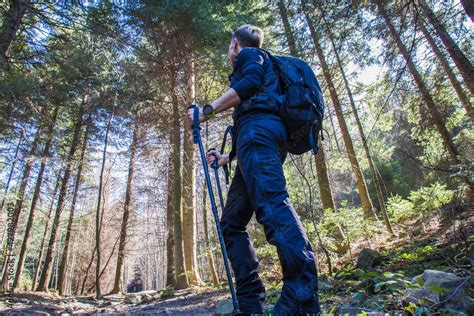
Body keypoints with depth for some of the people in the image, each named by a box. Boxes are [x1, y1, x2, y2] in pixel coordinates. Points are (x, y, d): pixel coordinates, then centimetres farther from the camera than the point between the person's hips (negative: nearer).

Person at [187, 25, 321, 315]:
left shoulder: (249, 54, 17)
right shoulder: (259, 64, 42)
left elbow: (250, 82, -8)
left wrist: (207, 111, -6)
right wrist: (229, 157, 36)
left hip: (258, 128, -8)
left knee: (271, 202, -27)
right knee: (231, 222, 2)